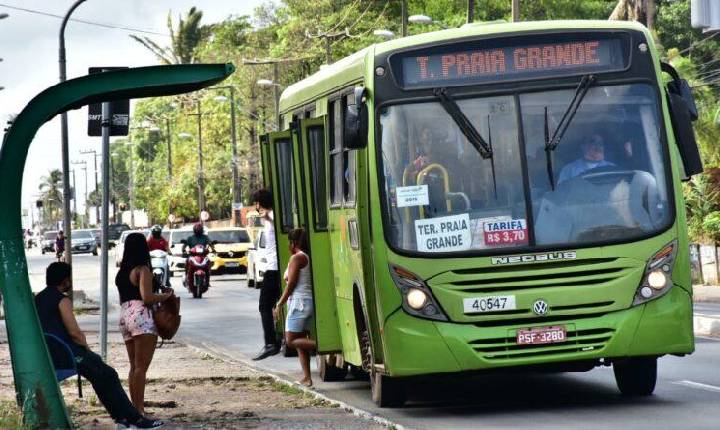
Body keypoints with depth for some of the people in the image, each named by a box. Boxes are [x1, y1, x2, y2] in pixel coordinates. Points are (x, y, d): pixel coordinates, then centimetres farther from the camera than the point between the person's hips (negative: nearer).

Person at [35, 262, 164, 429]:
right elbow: (74, 332, -16)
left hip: (44, 356, 9)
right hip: (63, 355, -9)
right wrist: (86, 347, 3)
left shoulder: (37, 299, 16)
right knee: (107, 375, 0)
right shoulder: (62, 300, -12)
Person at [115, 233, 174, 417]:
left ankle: (135, 408, 14)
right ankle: (139, 410, -13)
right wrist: (167, 295, -3)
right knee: (141, 367, -10)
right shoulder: (143, 270, -8)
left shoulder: (122, 271, 17)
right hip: (141, 316, -8)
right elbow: (147, 297, -17)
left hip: (124, 315, 8)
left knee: (134, 366, 13)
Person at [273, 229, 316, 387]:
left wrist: (279, 304, -9)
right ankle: (307, 377, 5)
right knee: (300, 341, 10)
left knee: (291, 340, -6)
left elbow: (291, 284, -13)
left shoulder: (296, 258, -10)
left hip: (299, 302, -9)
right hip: (310, 301, 9)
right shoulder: (310, 258, 14)